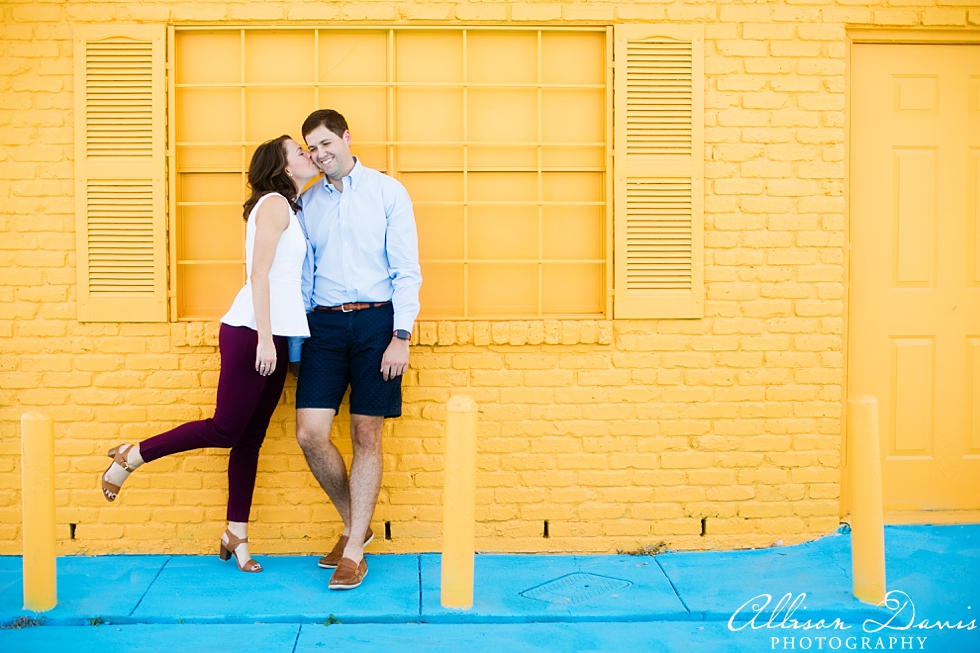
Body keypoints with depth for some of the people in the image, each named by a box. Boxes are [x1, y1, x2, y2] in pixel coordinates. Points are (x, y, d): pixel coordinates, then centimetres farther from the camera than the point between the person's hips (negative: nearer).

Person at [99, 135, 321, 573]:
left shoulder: (288, 209, 19)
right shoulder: (274, 203, -8)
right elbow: (259, 274, -15)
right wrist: (264, 339, -20)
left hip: (274, 337, 9)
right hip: (251, 333, -9)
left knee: (251, 437, 9)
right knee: (225, 429, -4)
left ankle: (236, 536, 14)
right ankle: (130, 458, 11)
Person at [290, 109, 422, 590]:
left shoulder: (387, 191, 2)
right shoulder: (307, 203, 13)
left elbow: (407, 269, -2)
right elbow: (304, 276, 15)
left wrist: (400, 336, -11)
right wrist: (296, 343, 12)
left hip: (376, 320, -3)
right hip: (324, 324, 3)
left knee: (367, 436, 0)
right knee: (310, 434, -5)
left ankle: (354, 551, 10)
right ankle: (355, 524, 18)